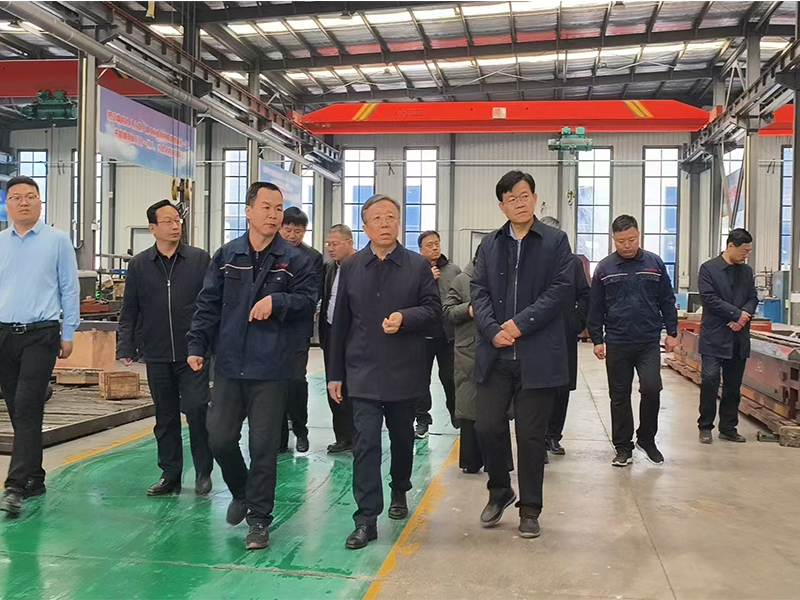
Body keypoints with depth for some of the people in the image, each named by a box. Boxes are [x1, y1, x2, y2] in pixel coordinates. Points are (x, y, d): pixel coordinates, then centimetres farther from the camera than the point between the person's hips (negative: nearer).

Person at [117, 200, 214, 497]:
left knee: (196, 408, -8)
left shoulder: (200, 259, 1)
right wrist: (125, 347, 2)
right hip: (157, 356, 3)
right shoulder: (139, 264, 6)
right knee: (165, 418, 11)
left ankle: (203, 472, 10)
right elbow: (129, 311, 9)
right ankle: (170, 475, 23)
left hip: (193, 353, -2)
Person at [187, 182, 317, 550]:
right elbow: (208, 304, 8)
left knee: (264, 447, 2)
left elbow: (308, 302, -2)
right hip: (229, 367, 3)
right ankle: (241, 493, 35)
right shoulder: (226, 256, 7)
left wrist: (277, 301, -19)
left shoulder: (295, 260, 0)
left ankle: (259, 520, 16)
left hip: (271, 370, -2)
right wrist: (197, 345, -1)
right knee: (219, 439, 6)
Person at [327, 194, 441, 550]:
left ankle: (399, 492, 42)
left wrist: (404, 317, -24)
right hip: (363, 373, 0)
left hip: (405, 372, 0)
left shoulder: (418, 266, 0)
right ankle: (367, 519, -3)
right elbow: (340, 323, 6)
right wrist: (335, 373, 6)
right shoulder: (351, 267, 4)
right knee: (366, 443, -7)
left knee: (402, 439, 17)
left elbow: (434, 312, -3)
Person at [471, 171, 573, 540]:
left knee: (531, 436, 4)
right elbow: (478, 290, 5)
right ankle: (500, 491, 27)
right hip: (495, 354, 3)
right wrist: (493, 330, -12)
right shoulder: (489, 244, 12)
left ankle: (530, 509, 20)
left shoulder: (555, 241, 3)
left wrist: (520, 324, -14)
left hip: (538, 355, -3)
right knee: (487, 427, 2)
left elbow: (559, 289, -6)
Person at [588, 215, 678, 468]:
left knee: (651, 389, -10)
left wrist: (672, 333, 5)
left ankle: (647, 439, 13)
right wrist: (597, 340, 1)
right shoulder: (604, 268, 2)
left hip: (649, 342, 0)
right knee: (620, 397, 6)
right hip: (617, 343, 0)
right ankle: (623, 447, 19)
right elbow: (595, 308, 4)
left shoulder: (654, 263, 4)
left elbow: (667, 301, 9)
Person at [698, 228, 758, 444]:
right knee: (710, 380, -8)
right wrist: (737, 313, -13)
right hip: (714, 337, -5)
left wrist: (744, 317, -9)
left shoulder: (747, 271, 13)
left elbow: (753, 298, 11)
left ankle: (728, 428, 18)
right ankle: (705, 426, 4)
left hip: (739, 337, 5)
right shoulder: (709, 269, -4)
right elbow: (709, 298, -12)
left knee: (733, 385, 9)